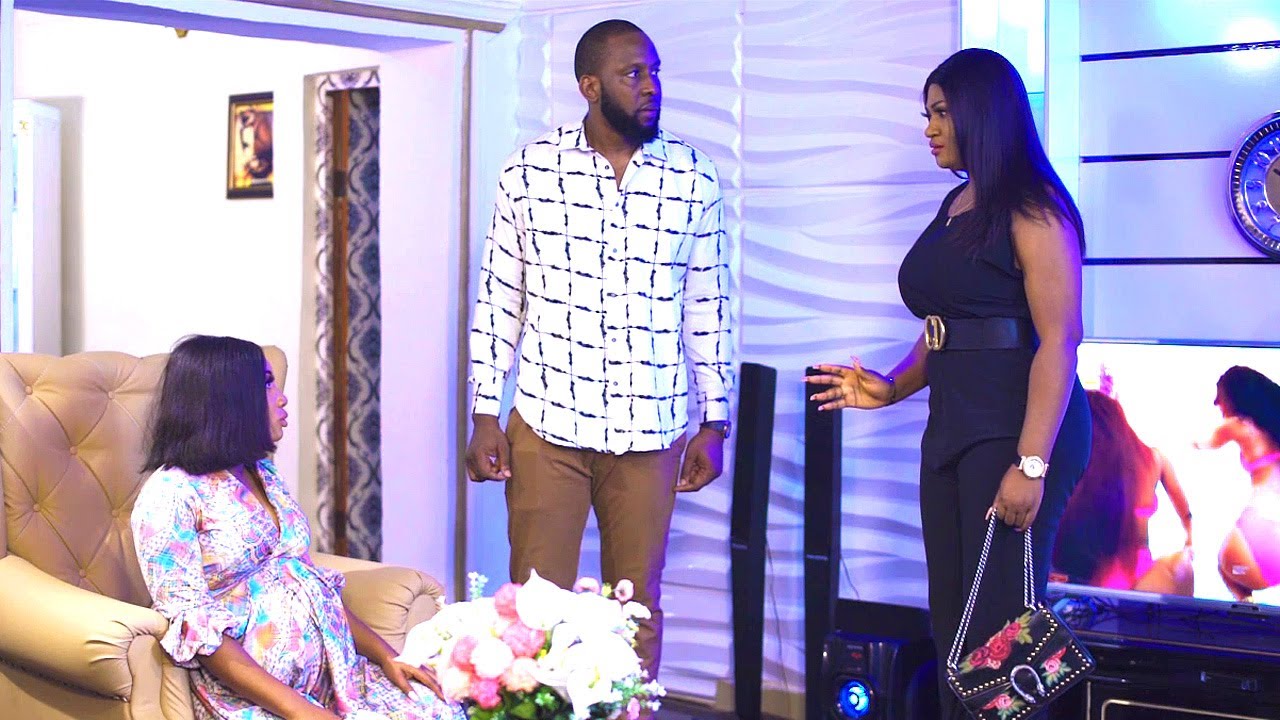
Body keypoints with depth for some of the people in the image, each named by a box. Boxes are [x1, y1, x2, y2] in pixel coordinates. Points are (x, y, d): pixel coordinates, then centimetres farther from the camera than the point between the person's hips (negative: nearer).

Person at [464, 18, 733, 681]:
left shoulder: (693, 180, 2)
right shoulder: (530, 171, 0)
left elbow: (709, 308, 7)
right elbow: (498, 298, 4)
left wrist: (714, 423, 5)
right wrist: (484, 415, 0)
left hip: (649, 432, 1)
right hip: (545, 426, -1)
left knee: (637, 607, 9)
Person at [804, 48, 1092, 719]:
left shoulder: (1031, 206, -10)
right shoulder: (955, 206, 17)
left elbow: (1059, 337, -17)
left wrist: (1031, 463, -22)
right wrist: (891, 388, 9)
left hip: (1015, 430, -9)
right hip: (951, 429, 9)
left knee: (996, 629, -7)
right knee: (951, 623, 11)